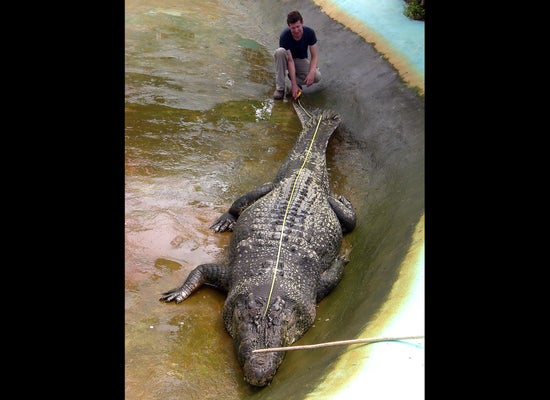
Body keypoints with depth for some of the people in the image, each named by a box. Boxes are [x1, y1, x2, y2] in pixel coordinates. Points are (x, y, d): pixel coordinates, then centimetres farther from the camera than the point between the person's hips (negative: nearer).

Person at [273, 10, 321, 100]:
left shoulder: (310, 32, -22)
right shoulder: (284, 36, -29)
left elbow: (314, 56, -17)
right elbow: (290, 60, -30)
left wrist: (312, 72, -37)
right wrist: (294, 85, -34)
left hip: (301, 60, 1)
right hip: (288, 59, -1)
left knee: (317, 76, -29)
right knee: (279, 52, -38)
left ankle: (295, 78, 1)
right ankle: (280, 88, -26)